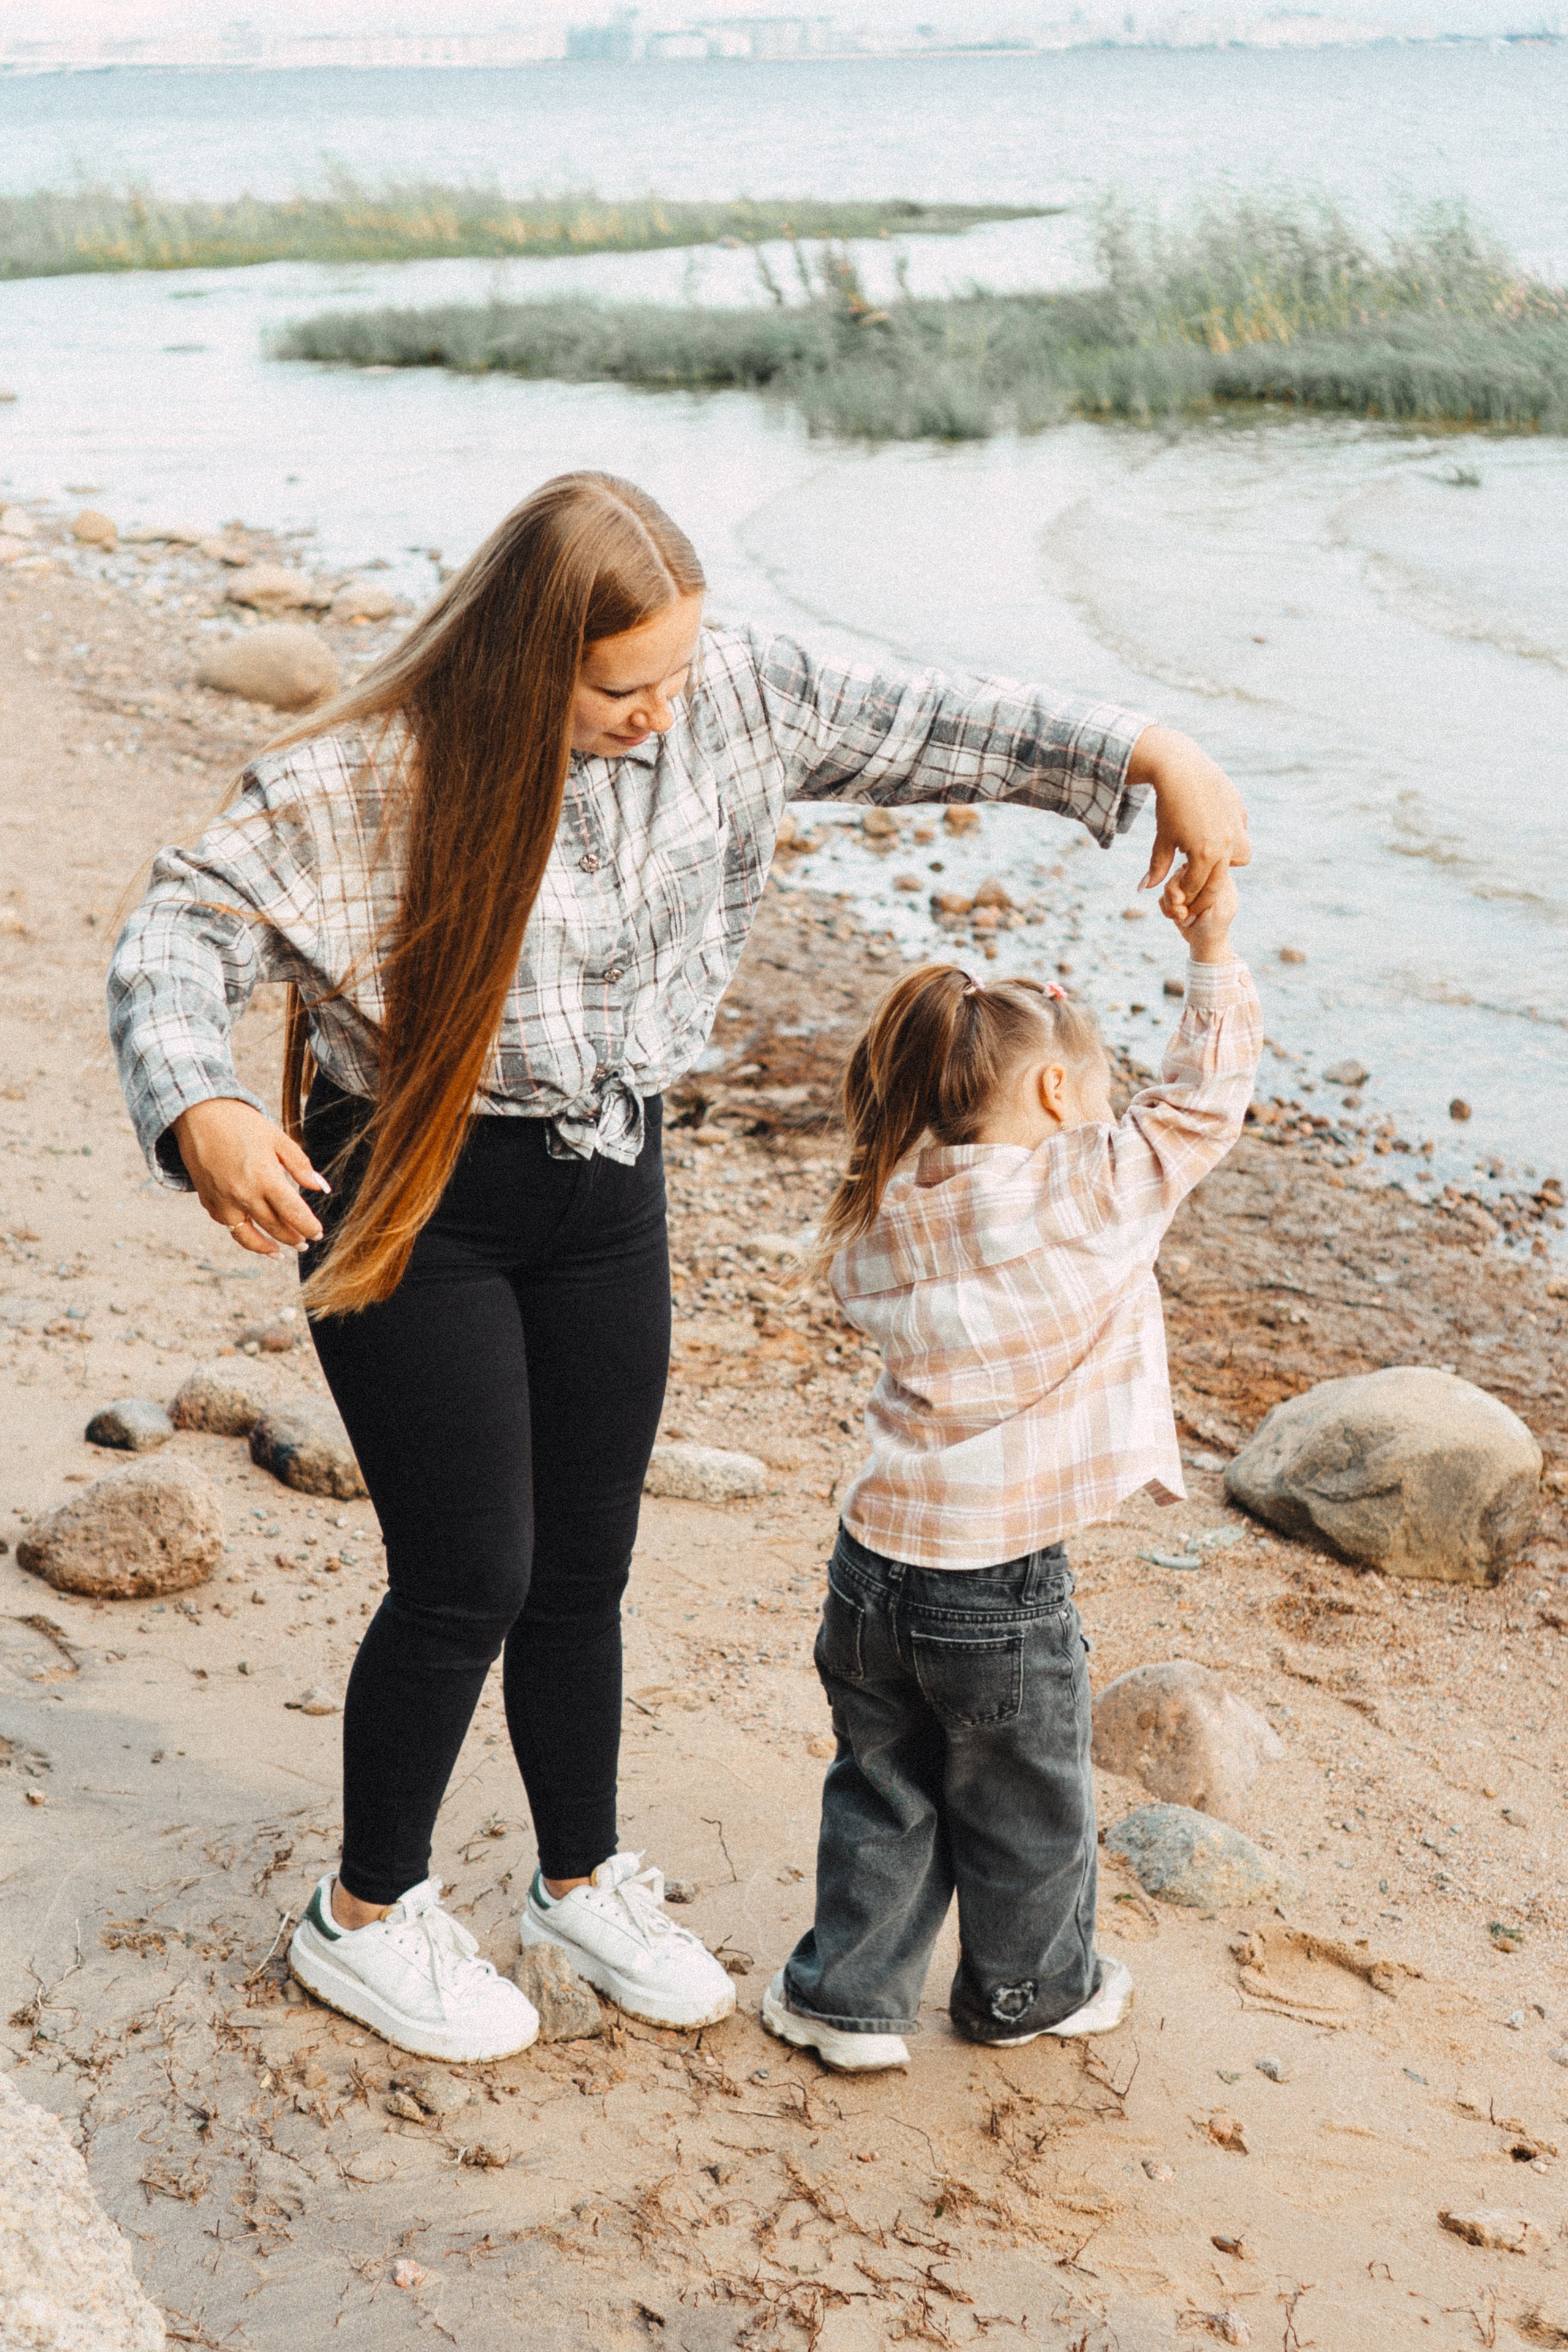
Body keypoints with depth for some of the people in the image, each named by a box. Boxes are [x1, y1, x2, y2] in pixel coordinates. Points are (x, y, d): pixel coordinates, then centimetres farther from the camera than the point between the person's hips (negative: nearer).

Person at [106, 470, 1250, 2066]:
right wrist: (199, 1112, -39)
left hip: (606, 1181, 5)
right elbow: (180, 931, -20)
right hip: (415, 1197, -5)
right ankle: (366, 1917, 24)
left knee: (584, 1570, 14)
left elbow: (926, 727, -4)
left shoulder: (723, 700, -10)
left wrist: (1148, 756, -12)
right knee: (467, 1579, 0)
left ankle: (583, 1882, 37)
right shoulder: (364, 779, -22)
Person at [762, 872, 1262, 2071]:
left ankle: (850, 1994, 28)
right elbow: (1205, 1097, -6)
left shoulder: (886, 1219, 1)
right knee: (1027, 1804, 19)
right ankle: (1029, 1989, 38)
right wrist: (1214, 945, 1)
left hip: (874, 1566, 4)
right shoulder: (1092, 1192, -13)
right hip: (1004, 1589, -4)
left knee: (882, 1791, 21)